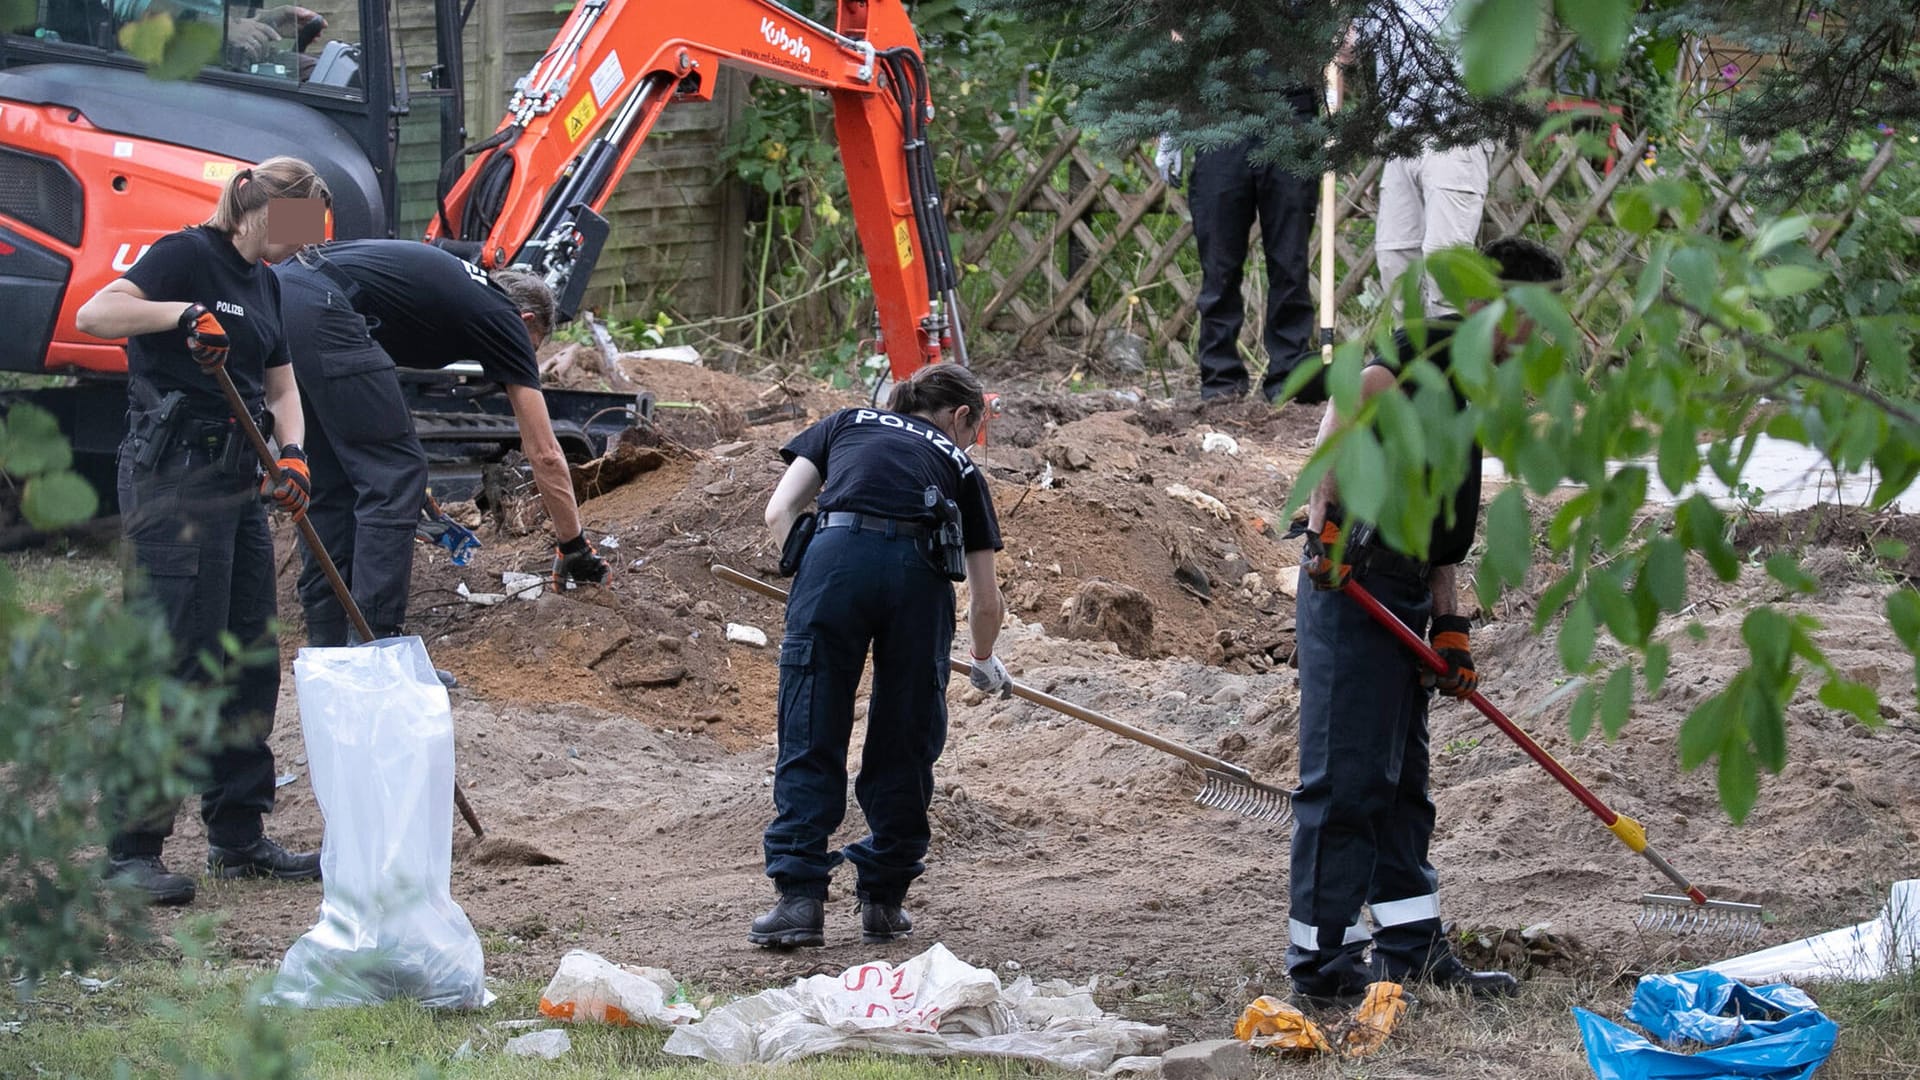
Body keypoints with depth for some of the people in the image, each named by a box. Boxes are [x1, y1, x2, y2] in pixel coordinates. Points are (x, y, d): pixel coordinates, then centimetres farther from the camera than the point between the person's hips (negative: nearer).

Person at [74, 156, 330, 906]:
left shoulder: (262, 282, 16)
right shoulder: (187, 256, -9)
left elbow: (280, 385, 19)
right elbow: (93, 314, -23)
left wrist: (292, 451, 0)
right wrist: (183, 313, -37)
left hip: (234, 480, 9)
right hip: (172, 479, -9)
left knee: (251, 661, 11)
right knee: (176, 661, -11)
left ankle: (238, 837, 20)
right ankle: (130, 849, -8)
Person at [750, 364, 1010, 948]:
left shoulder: (848, 424, 33)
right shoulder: (958, 464, 31)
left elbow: (779, 511, 18)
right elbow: (986, 599, 31)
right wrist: (987, 664, 49)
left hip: (835, 552, 0)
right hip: (918, 571, 0)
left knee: (810, 740, 3)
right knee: (905, 744, 13)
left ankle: (800, 898, -5)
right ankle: (883, 900, 17)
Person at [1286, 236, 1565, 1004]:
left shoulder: (1467, 384, 22)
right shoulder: (1435, 346, -9)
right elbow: (1354, 398, -30)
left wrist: (1449, 626, 20)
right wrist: (1328, 521, -32)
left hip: (1399, 595, 10)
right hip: (1356, 583, -10)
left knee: (1401, 780, 16)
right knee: (1347, 779, -7)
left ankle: (1412, 947, 25)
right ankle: (1321, 962, -3)